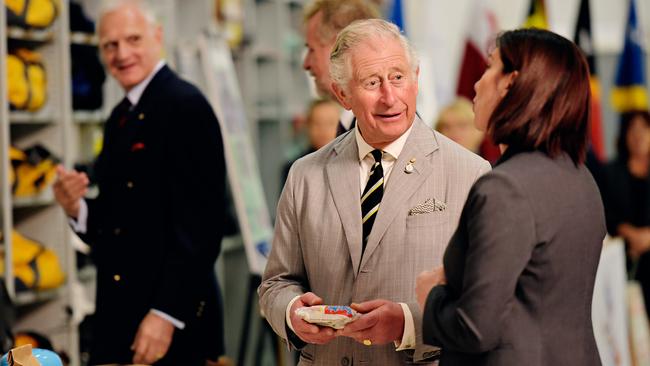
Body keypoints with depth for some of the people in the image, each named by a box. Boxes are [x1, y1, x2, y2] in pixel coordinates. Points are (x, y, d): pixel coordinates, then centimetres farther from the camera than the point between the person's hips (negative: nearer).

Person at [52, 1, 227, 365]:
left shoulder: (186, 105, -13)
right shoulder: (121, 117, 13)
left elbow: (199, 222, -19)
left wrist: (167, 314, -21)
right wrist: (78, 208, -4)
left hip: (174, 318, -8)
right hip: (119, 313, 8)